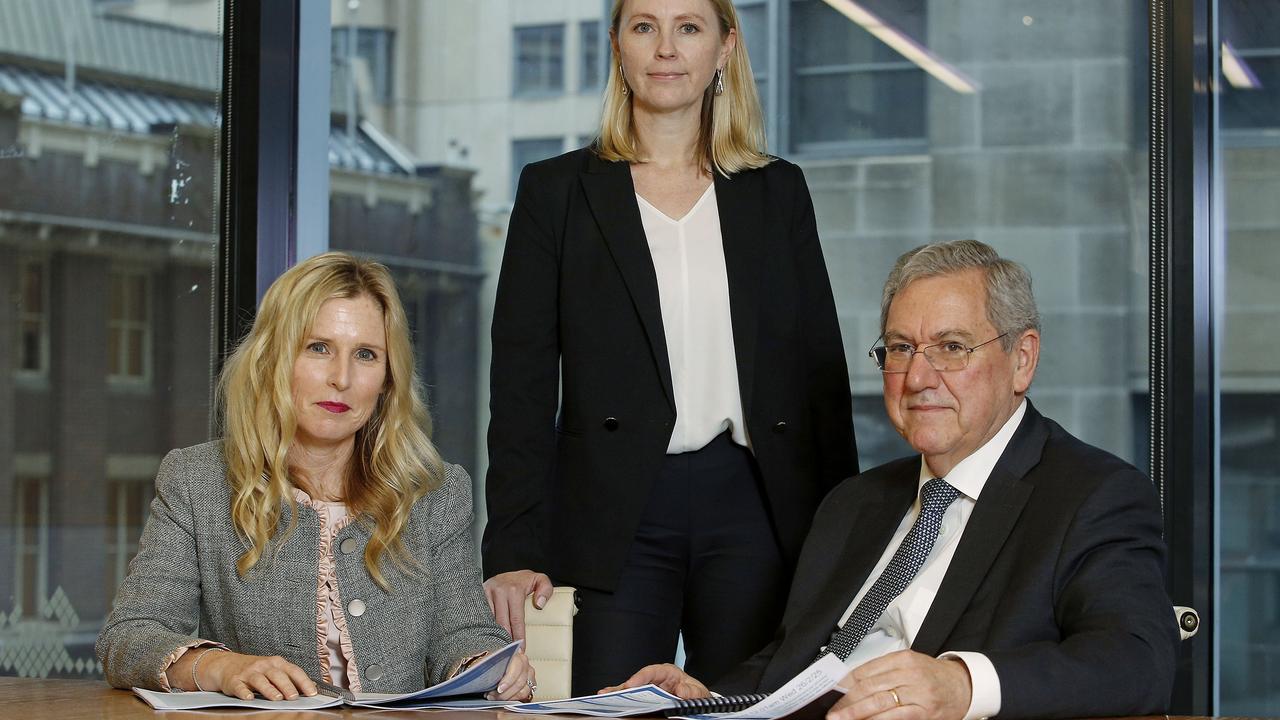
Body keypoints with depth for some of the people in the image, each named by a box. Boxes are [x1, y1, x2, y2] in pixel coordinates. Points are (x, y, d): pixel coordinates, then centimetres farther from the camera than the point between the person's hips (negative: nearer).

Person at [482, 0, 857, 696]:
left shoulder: (778, 192, 12)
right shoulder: (556, 190, 7)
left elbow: (823, 374, 11)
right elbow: (522, 384, 1)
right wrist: (514, 550, -8)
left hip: (754, 509, 2)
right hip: (613, 522, -1)